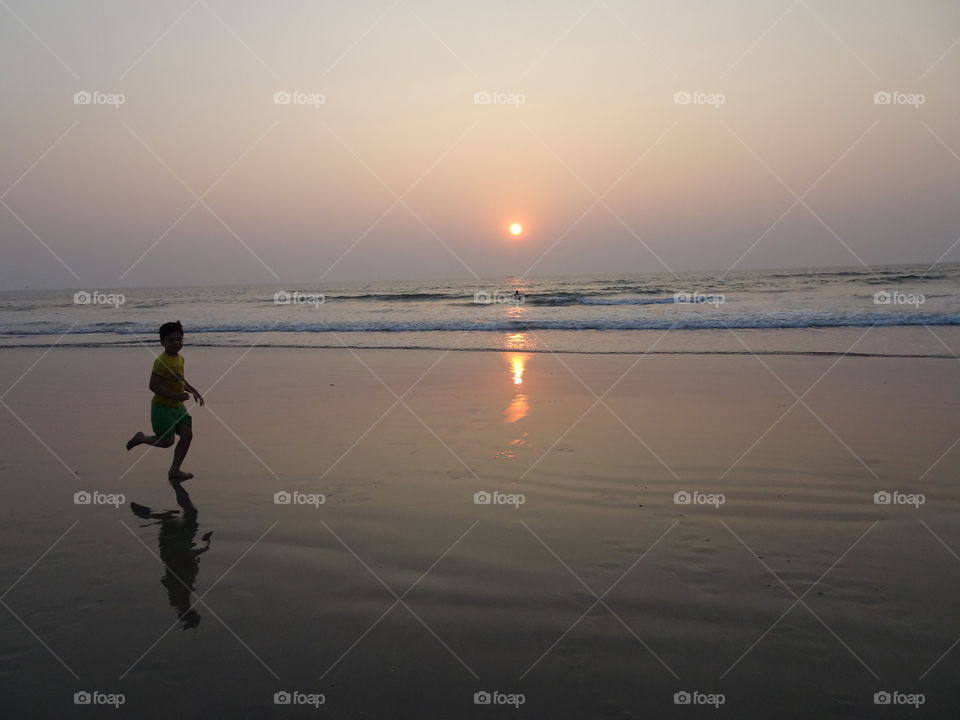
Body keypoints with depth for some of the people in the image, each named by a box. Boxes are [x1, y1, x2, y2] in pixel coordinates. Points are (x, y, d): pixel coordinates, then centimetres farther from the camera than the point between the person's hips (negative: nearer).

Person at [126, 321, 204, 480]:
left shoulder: (180, 358, 6)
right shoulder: (161, 361, -21)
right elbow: (154, 385, -25)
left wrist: (193, 390, 9)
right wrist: (175, 395, -30)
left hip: (178, 406, 8)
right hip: (162, 407, -8)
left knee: (187, 435, 0)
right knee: (167, 441, 0)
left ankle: (174, 471, 12)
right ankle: (140, 438, 30)